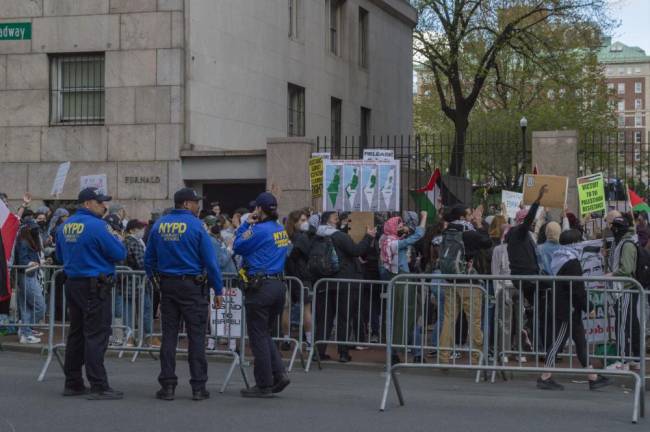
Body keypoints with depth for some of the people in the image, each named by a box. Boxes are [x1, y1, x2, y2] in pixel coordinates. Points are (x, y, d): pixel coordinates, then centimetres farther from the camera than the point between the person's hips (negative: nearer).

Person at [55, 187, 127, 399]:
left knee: (76, 334, 14)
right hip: (95, 286, -8)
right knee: (96, 335, -7)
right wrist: (116, 240, 5)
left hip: (72, 284, 8)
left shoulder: (65, 226, 9)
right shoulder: (96, 226, -16)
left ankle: (73, 383, 20)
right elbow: (119, 254, -14)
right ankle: (98, 386, -8)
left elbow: (60, 255, 21)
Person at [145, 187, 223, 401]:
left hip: (167, 285, 4)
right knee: (196, 336, 1)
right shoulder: (195, 225, -9)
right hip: (192, 286, -4)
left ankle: (167, 385, 8)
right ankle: (198, 387, 2)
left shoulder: (159, 225, 5)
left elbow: (149, 259, 9)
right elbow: (210, 261, -9)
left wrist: (155, 280, 21)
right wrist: (218, 290, -3)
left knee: (169, 336, 8)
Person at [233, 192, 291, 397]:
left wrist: (246, 224, 4)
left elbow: (238, 247, -7)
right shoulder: (281, 231, 11)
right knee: (265, 334, 18)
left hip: (261, 286, -8)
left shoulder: (260, 230, -15)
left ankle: (264, 385, 6)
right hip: (278, 285, 8)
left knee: (258, 336, 1)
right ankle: (279, 373, 5)